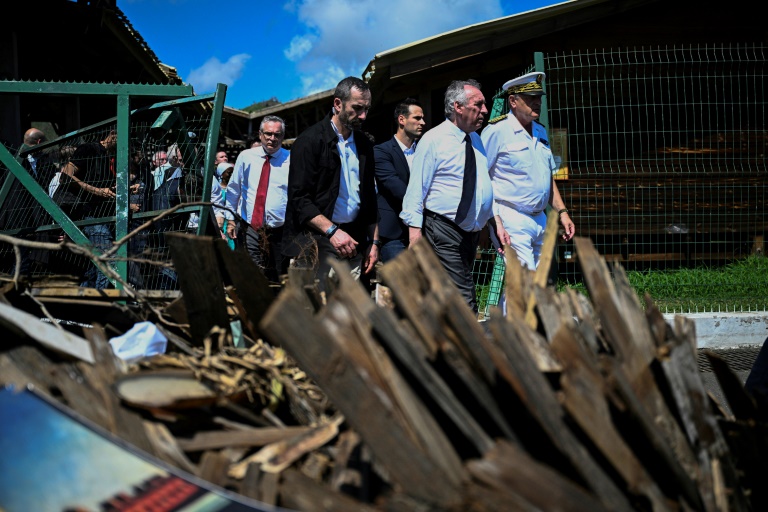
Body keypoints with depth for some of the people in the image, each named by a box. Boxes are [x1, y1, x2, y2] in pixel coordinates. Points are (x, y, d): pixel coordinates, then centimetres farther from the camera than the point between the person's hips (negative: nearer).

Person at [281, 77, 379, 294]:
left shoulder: (364, 144, 15)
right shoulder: (310, 140, -5)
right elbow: (299, 198, -11)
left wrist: (374, 242, 12)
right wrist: (332, 231, -19)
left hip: (354, 240, 5)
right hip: (317, 239, -5)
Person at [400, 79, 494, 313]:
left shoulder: (476, 140, 13)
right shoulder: (433, 140, -8)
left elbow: (486, 186, 19)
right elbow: (416, 190, -10)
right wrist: (415, 233, -15)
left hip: (472, 231, 7)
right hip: (443, 231, -7)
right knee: (464, 301, -16)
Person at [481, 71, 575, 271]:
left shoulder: (540, 132, 17)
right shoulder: (497, 130, -8)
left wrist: (562, 212, 15)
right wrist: (495, 222, -18)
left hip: (540, 220, 8)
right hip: (511, 220, -8)